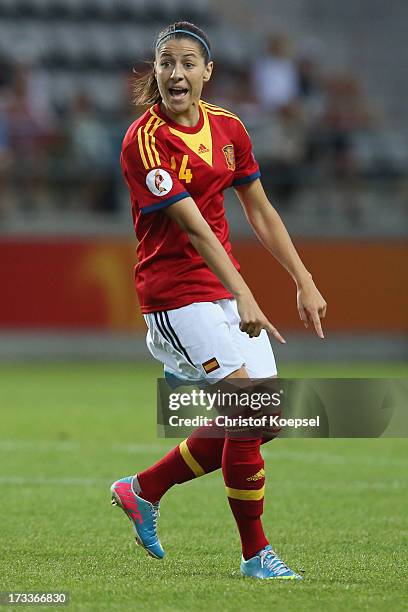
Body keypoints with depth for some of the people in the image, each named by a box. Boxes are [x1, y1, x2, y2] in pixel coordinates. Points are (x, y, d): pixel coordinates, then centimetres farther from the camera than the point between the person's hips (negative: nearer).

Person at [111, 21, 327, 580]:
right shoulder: (144, 140, -16)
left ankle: (144, 489, 22)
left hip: (226, 283, 7)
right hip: (174, 290, -7)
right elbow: (193, 226, -24)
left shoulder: (227, 128, 5)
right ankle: (256, 554, 0)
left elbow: (260, 212, 13)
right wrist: (243, 296, -31)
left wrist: (304, 282, 8)